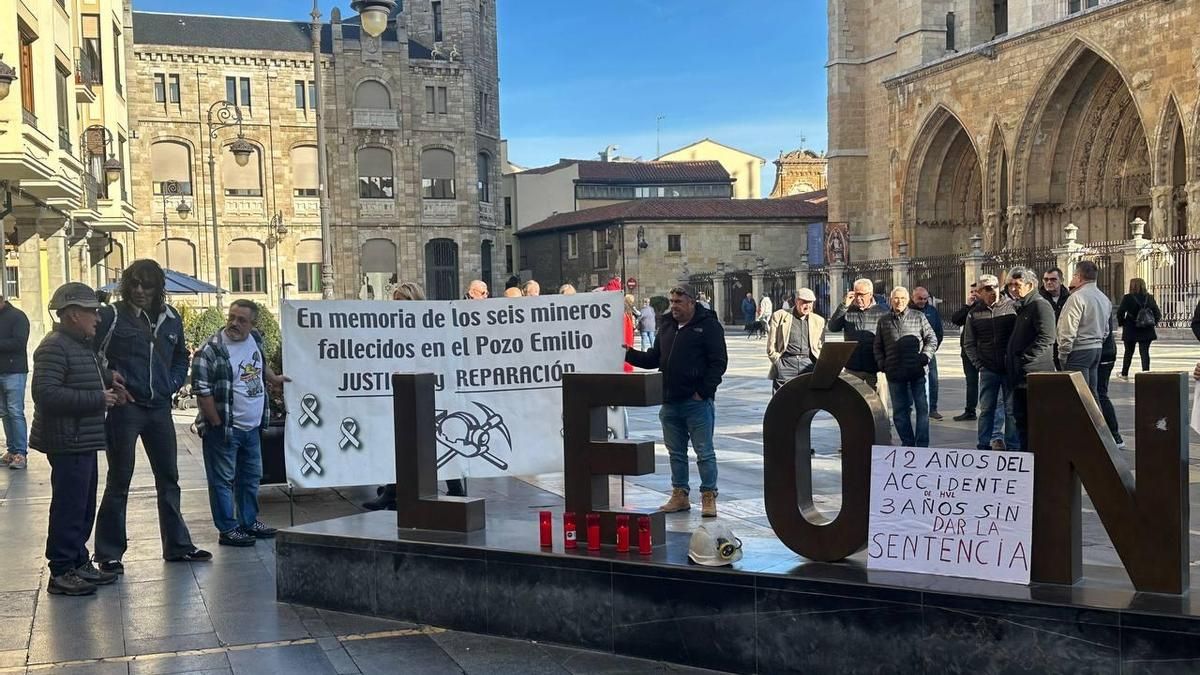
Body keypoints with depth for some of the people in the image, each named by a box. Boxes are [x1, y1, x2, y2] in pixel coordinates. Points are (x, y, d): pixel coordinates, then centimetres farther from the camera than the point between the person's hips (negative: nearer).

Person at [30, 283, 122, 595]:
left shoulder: (80, 345, 18)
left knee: (84, 507, 15)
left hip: (83, 441, 10)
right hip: (68, 442, -10)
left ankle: (78, 563, 25)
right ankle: (61, 573, 0)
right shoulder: (54, 347, -15)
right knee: (69, 508, -7)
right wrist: (98, 399, -21)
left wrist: (109, 388, 11)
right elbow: (46, 394, -25)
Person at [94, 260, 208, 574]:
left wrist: (172, 384, 8)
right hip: (124, 407, -5)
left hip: (159, 408, 5)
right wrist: (107, 376, -15)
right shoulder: (111, 316, -6)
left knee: (169, 479, 12)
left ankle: (177, 545, 23)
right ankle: (109, 553, 10)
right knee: (118, 481, 1)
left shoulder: (171, 319, 10)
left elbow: (181, 357, 22)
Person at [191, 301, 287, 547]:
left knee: (251, 476, 17)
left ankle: (249, 522, 31)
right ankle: (227, 530, 8)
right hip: (224, 429, -8)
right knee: (223, 480, 1)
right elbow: (202, 392, -18)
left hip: (251, 427, 8)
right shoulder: (211, 351, -18)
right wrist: (217, 425, -17)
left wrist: (273, 379, 35)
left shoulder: (255, 339, 4)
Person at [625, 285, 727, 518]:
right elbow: (653, 359, 18)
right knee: (676, 452, 13)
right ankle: (680, 495, 22)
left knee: (704, 452, -1)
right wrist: (629, 354, 3)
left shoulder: (708, 326, -5)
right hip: (670, 402, 7)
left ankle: (709, 497, 7)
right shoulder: (666, 328, 15)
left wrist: (703, 391, -15)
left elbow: (719, 362, -10)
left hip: (697, 402, -7)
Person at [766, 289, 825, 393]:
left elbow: (821, 346, 20)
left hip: (808, 363, 2)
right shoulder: (780, 316, 8)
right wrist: (778, 362, -3)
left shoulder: (818, 321, 18)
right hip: (786, 362, -2)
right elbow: (771, 345, 6)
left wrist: (819, 364, 5)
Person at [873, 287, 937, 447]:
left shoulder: (918, 316, 6)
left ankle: (922, 444, 3)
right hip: (895, 373, 2)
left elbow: (932, 339, 6)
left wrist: (925, 357, -7)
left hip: (918, 372, -2)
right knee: (900, 410, 7)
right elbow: (877, 346, 17)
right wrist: (882, 364, 4)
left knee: (922, 408, -2)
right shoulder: (884, 321, 12)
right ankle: (907, 443, 17)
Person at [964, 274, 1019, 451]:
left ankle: (1012, 446, 7)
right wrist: (979, 364, 2)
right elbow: (969, 343, 12)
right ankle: (984, 445, 14)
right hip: (988, 370, 2)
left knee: (1012, 409, 1)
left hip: (1010, 368, -2)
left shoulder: (1012, 307, -2)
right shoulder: (974, 313, 6)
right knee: (986, 409, 6)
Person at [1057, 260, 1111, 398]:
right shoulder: (1104, 298, 15)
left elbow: (1069, 330, -18)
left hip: (1079, 350, -9)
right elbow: (1106, 330, 20)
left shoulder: (1077, 297, -15)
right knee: (1092, 393, 13)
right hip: (1097, 349, 9)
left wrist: (1063, 354, -12)